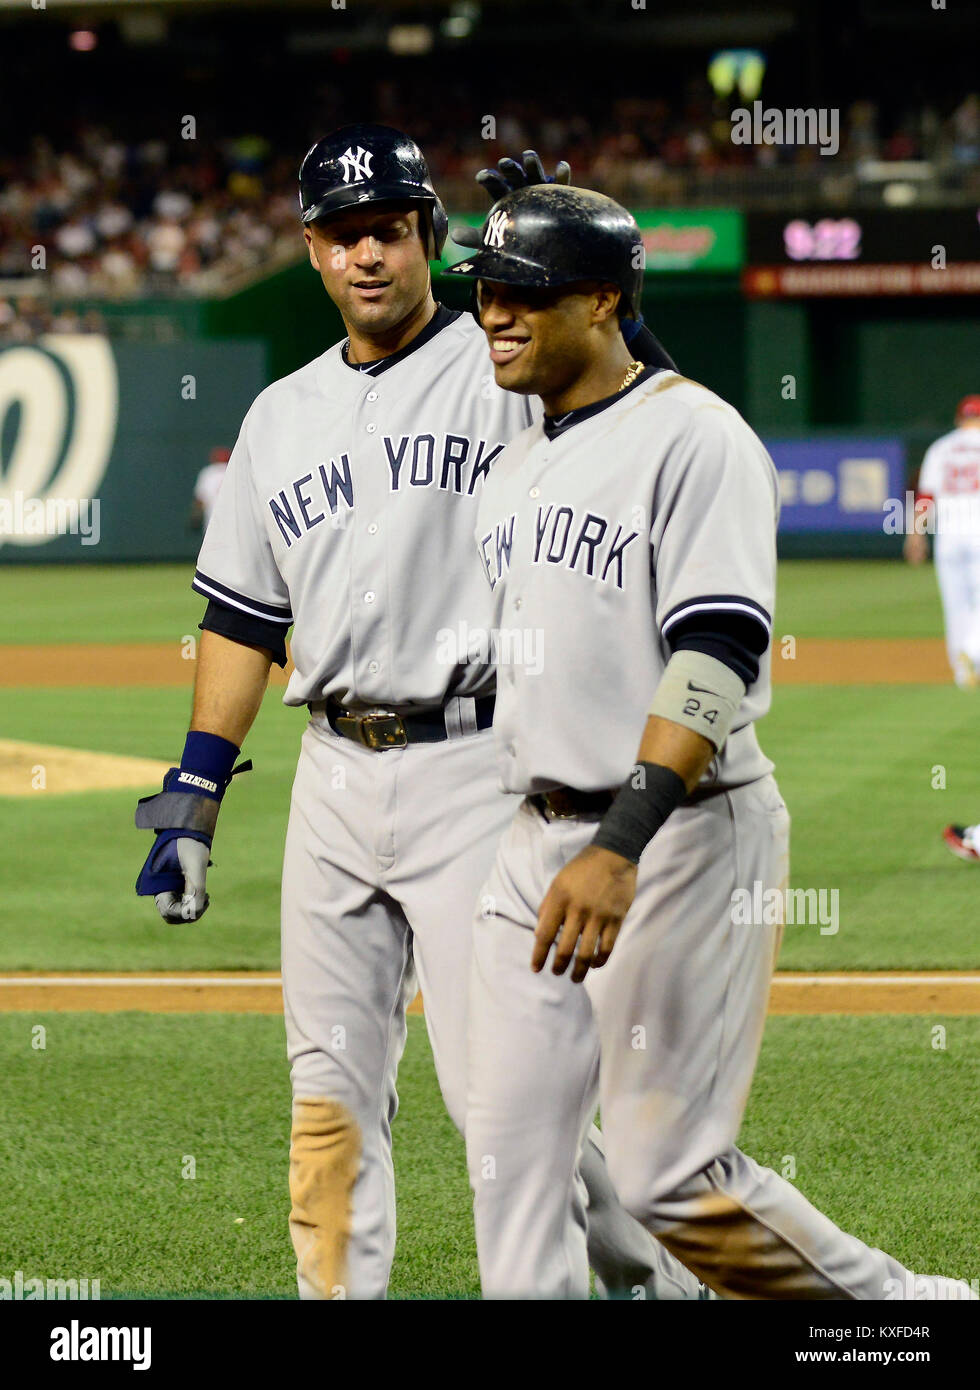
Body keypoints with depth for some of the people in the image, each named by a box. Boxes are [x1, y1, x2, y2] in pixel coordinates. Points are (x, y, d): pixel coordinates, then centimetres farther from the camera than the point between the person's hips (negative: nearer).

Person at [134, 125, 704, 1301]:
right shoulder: (281, 416, 16)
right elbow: (243, 619, 19)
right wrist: (193, 795, 14)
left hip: (472, 770, -6)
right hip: (334, 779, 6)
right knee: (330, 1094, 6)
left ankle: (652, 1275, 10)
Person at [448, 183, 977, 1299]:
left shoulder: (692, 435, -11)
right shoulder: (516, 466, 16)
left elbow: (716, 657, -22)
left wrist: (621, 848, -32)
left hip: (681, 835, -9)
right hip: (538, 835, 9)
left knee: (669, 1177, -8)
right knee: (509, 1158, 3)